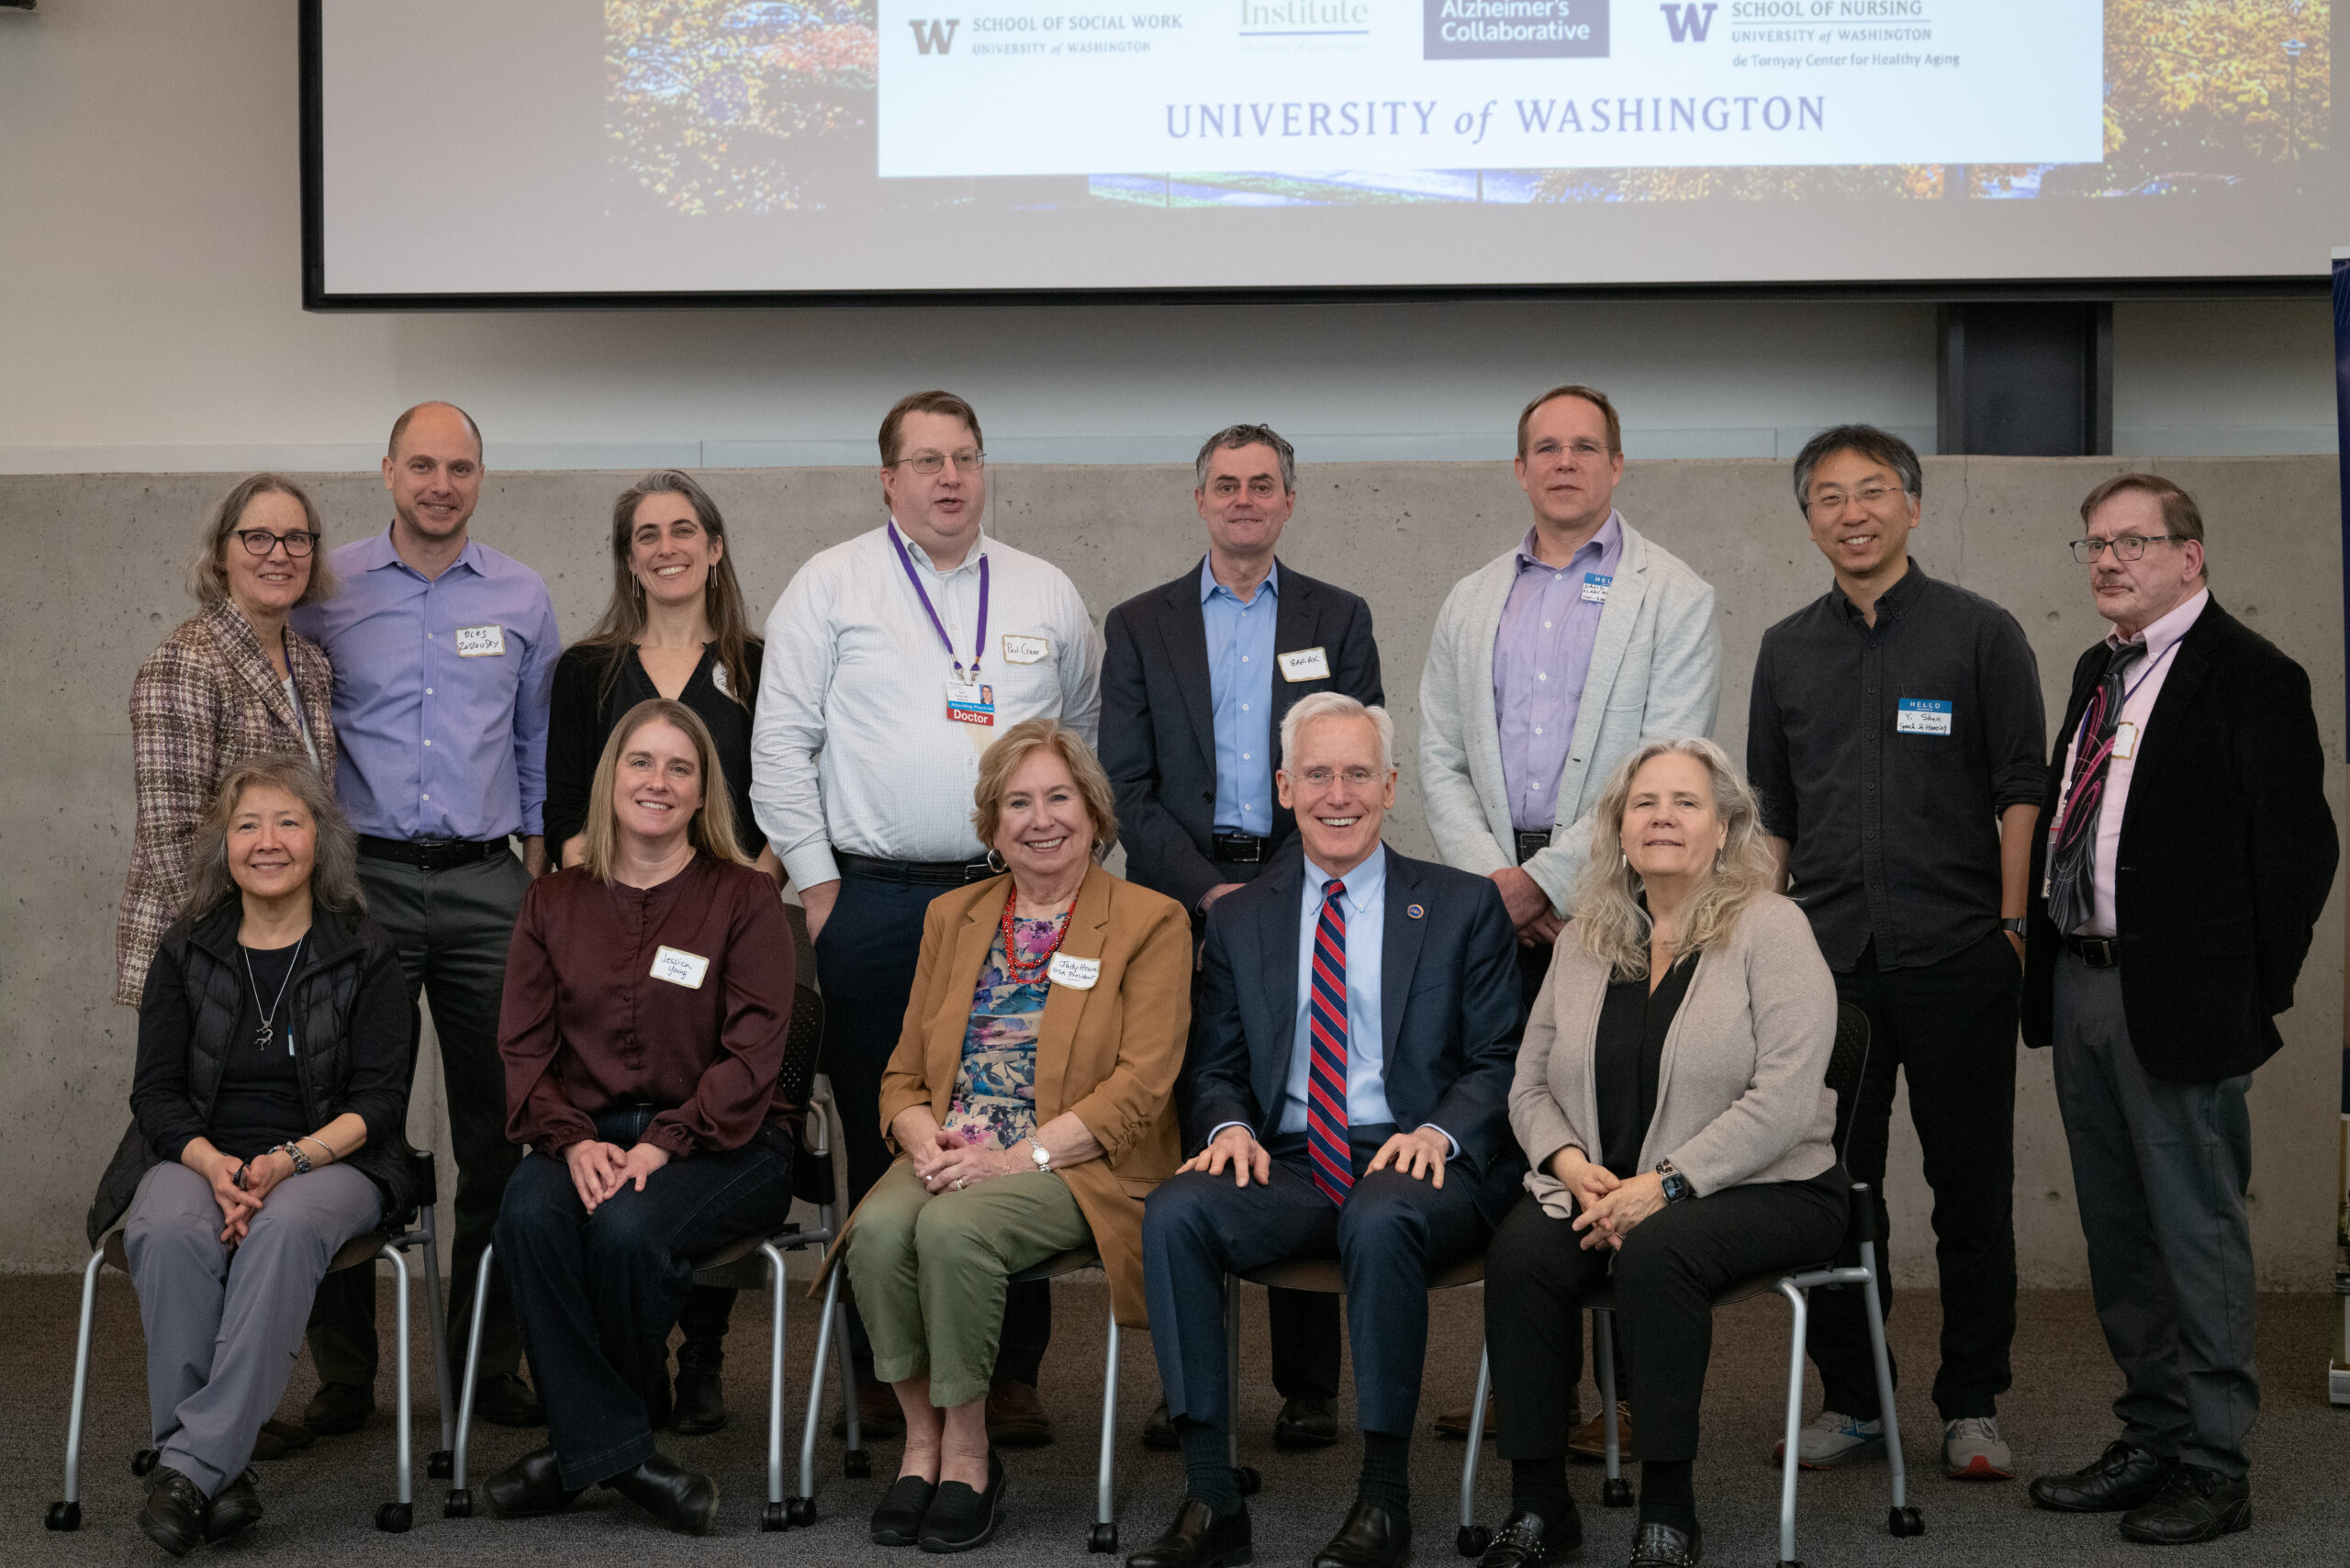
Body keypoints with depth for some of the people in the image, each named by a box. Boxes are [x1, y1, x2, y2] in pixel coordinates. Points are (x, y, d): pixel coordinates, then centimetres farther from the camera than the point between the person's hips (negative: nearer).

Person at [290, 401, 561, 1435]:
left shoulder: (521, 597, 9)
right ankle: (343, 1371, 7)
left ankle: (490, 1362, 13)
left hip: (488, 884, 2)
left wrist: (542, 859, 11)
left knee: (498, 1127, 3)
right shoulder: (327, 592, 3)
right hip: (365, 882, -2)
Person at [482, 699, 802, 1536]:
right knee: (527, 1215, -30)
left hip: (720, 1141, -3)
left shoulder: (745, 900, 3)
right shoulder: (553, 903, 14)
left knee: (628, 1229, -33)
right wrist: (573, 1141, -12)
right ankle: (618, 1451, -22)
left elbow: (752, 1054, -5)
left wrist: (663, 1145, -19)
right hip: (589, 1132, 3)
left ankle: (582, 1446, -7)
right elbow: (525, 1047, 7)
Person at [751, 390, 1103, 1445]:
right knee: (881, 1141, 1)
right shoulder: (831, 586, 5)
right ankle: (884, 1373, 10)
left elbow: (1089, 741, 19)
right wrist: (816, 880, -2)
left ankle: (1012, 1370, 6)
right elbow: (780, 743, 2)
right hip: (871, 901, -2)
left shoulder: (1046, 595, 13)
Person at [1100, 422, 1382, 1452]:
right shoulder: (1139, 626, 11)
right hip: (1181, 903, 0)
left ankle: (1309, 1385, 4)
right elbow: (1126, 785, 4)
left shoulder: (1339, 620, 12)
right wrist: (1206, 891, -7)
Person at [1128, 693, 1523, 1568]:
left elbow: (1499, 1061, 4)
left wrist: (1441, 1131, -16)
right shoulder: (1240, 919, 17)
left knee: (1381, 1222, -38)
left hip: (1416, 1165, -3)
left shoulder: (1465, 906, 10)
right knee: (1174, 1213, -28)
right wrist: (1230, 1126, -7)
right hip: (1288, 1164, 3)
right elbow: (1217, 1067, 17)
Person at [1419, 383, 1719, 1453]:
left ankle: (1634, 1393, 2)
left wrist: (1547, 879, -12)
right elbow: (1439, 759, 12)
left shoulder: (1673, 597, 1)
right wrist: (1492, 879, -4)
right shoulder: (1471, 603, 16)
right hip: (1498, 907, 4)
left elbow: (1666, 767, -8)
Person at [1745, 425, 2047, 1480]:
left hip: (1957, 956, -3)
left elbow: (2021, 791, 1)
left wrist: (2013, 923, -7)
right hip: (1826, 958, 3)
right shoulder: (1787, 650, 13)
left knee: (1971, 1183, 2)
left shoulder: (1980, 633, 3)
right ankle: (1851, 1401, 16)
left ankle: (1972, 1407, 13)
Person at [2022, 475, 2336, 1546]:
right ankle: (2151, 1439, 26)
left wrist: (2251, 998, -12)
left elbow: (2295, 847, -12)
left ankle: (2213, 1466, 9)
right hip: (2082, 986, 8)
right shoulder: (2098, 673, 15)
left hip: (2179, 1001, -8)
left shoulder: (2251, 679, -10)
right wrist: (2048, 961, 9)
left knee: (2196, 1234, -1)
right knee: (2117, 1236, 15)